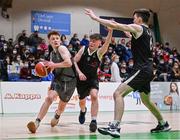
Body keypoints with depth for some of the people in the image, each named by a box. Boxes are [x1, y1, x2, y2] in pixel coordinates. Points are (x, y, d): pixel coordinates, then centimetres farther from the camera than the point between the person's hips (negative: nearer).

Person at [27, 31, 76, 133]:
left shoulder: (62, 48, -13)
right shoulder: (52, 53, 11)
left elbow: (69, 63, -28)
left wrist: (54, 65, -23)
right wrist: (47, 67, 1)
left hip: (69, 80, -4)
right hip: (58, 78, 5)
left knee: (62, 105, 13)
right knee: (50, 97, -23)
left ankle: (57, 116, 48)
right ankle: (37, 122, -28)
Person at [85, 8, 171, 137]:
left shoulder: (138, 28, -7)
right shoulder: (147, 32, 17)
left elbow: (114, 25, -12)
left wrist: (95, 18, -5)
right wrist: (120, 27, 35)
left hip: (141, 69, -10)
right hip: (147, 70, 10)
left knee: (118, 93, -17)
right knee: (146, 100, 26)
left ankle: (115, 127, -27)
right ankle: (163, 124, 39)